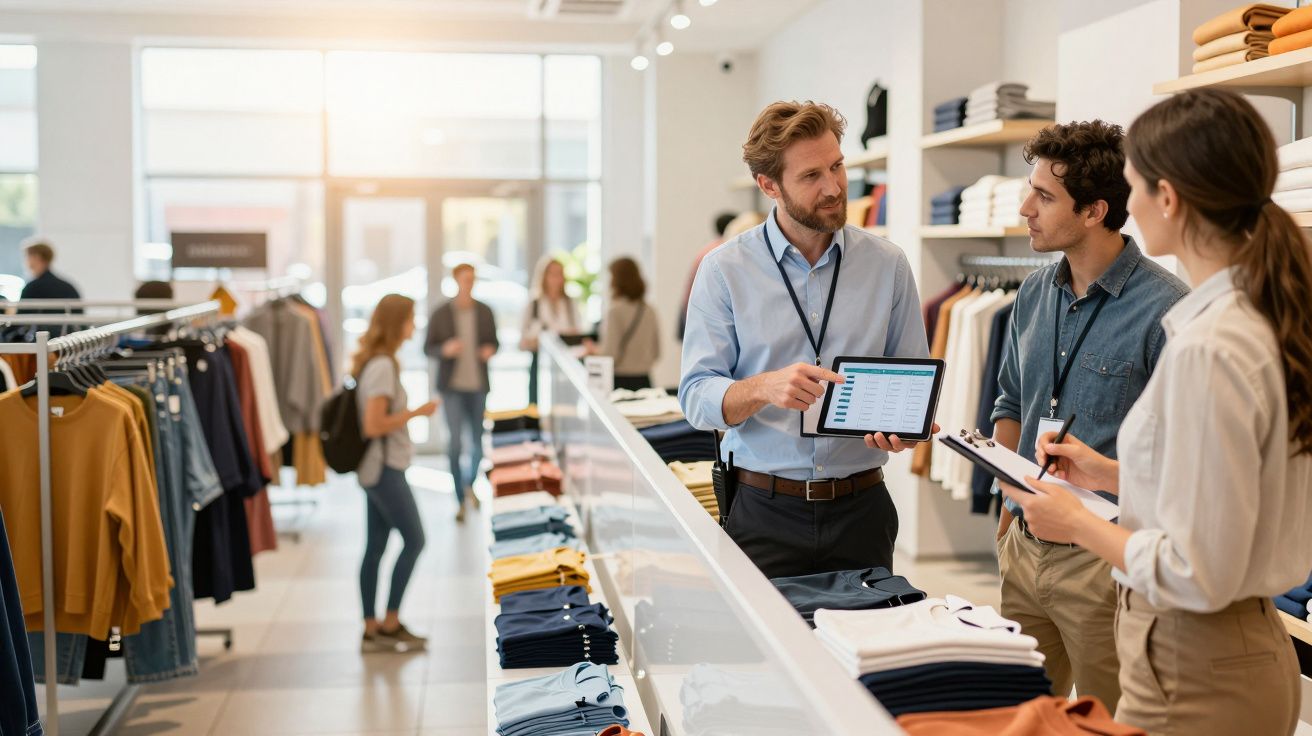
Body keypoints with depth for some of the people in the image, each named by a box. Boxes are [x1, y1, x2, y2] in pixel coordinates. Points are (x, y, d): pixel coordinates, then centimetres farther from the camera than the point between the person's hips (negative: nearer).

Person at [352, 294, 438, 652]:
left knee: (375, 546, 10)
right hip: (384, 468, -9)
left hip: (377, 468, 9)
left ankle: (372, 630, 15)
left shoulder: (374, 362, 10)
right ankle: (390, 623, 8)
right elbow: (374, 426, -22)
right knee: (413, 540, -1)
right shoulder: (383, 367, -18)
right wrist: (417, 412, -15)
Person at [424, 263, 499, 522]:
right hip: (451, 386, -2)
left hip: (478, 385, 3)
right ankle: (460, 499, 2)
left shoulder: (485, 312, 1)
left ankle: (470, 483, 39)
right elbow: (428, 347, 1)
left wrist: (490, 350, -12)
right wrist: (445, 350, -19)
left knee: (477, 441, 10)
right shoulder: (440, 314, -4)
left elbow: (494, 342, 10)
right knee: (455, 440, -10)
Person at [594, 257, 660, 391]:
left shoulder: (614, 311, -12)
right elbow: (656, 354, 11)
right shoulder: (650, 311, 4)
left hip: (620, 381, -5)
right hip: (644, 380, 5)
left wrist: (595, 351, 4)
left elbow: (610, 354, -14)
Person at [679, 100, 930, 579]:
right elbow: (697, 397, -7)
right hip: (764, 510, -2)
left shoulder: (888, 265, 3)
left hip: (861, 508, 2)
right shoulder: (724, 270, -2)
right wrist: (763, 387, -27)